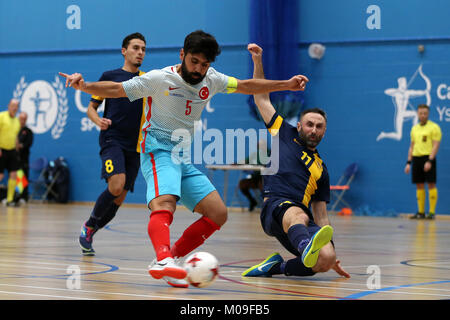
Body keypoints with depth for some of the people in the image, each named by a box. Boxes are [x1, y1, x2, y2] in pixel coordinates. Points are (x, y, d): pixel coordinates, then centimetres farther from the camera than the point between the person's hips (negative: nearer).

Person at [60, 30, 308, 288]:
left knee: (218, 214, -2)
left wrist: (287, 84, 19)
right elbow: (117, 89, -9)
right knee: (165, 203, -34)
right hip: (159, 151, -7)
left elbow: (245, 86, 20)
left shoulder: (211, 80, 7)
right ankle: (163, 258, -59)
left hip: (186, 159, 7)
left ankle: (170, 260, -2)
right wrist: (84, 86, -24)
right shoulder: (160, 79, -9)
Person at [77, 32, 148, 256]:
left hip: (135, 146, 4)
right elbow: (91, 107, 11)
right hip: (112, 139, -4)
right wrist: (98, 120, -11)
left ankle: (89, 232, 22)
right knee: (116, 185, -25)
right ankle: (89, 225, -2)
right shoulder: (110, 76, 7)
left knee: (119, 198, 2)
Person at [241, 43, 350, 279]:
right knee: (297, 214, -42)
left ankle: (278, 267, -6)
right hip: (275, 206, -4)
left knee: (327, 259, -27)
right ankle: (306, 247, -76)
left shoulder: (321, 169, 28)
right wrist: (258, 61, 19)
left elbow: (321, 216, 26)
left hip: (304, 218, 4)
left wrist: (332, 254, 17)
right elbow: (261, 98, 27)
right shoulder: (285, 134, 24)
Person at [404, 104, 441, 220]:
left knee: (431, 184, -7)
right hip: (416, 158, 6)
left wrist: (429, 161, -20)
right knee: (419, 185, 6)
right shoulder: (414, 128, 16)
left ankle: (432, 212, -6)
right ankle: (421, 212, 9)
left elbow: (436, 145, -11)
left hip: (428, 158, -6)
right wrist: (409, 162, 12)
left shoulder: (434, 127, -4)